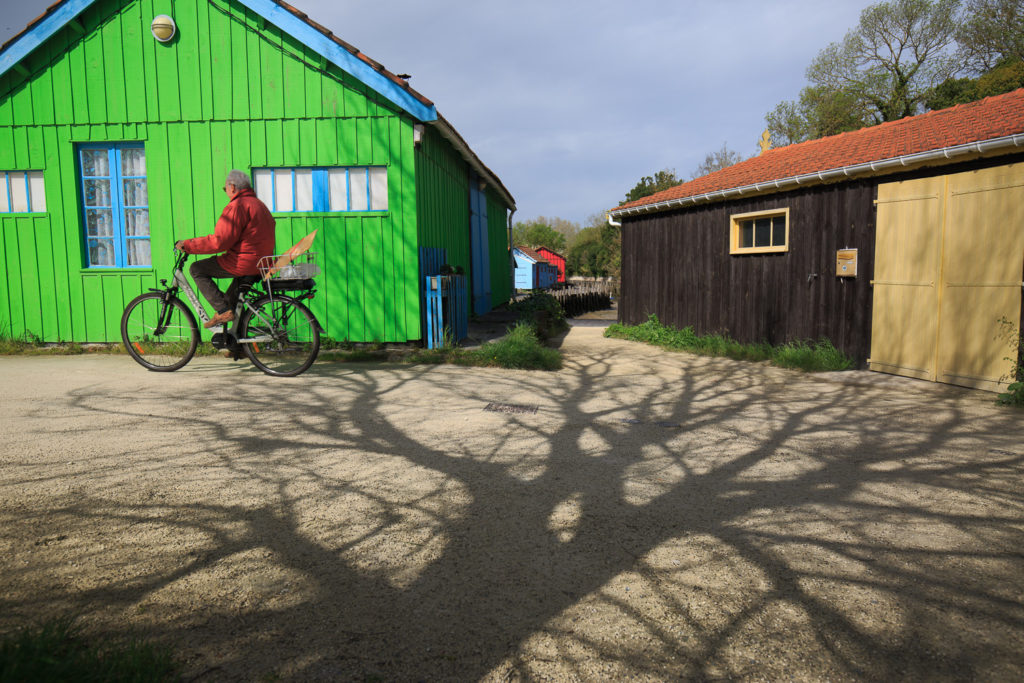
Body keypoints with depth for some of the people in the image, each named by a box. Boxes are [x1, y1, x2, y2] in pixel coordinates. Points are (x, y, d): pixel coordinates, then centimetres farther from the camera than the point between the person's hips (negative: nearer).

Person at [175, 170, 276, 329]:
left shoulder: (237, 206, -14)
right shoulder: (259, 204, 17)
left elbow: (219, 241, -19)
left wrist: (187, 245, -9)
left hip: (244, 264, -9)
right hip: (263, 263, 9)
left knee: (197, 269, 4)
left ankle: (223, 310, -2)